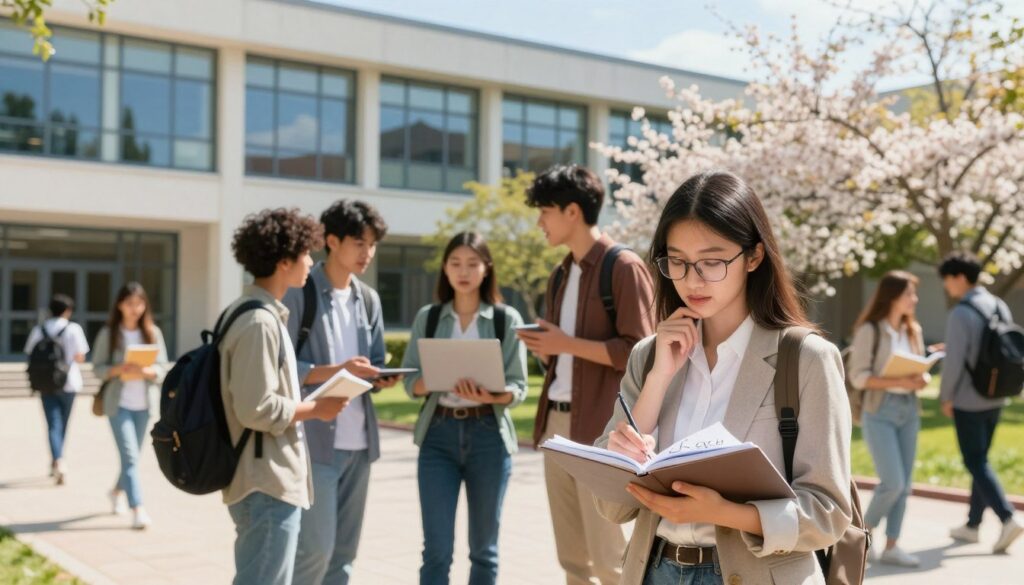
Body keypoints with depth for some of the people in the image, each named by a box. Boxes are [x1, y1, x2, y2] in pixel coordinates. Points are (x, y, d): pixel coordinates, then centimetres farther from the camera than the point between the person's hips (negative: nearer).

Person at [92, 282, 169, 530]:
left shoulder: (153, 333, 3)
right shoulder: (108, 333, -1)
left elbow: (162, 368, 1)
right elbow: (98, 368, -2)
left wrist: (144, 371, -19)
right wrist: (118, 370, -20)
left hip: (145, 404, 3)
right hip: (118, 403, -3)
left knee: (133, 455, 15)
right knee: (130, 456, -11)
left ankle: (117, 491, 42)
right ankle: (137, 509, -12)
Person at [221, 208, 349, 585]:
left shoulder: (258, 313, 12)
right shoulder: (260, 322, -19)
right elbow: (256, 409, -24)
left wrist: (307, 404, 12)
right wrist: (315, 409, -11)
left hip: (268, 480, 11)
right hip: (269, 484, -11)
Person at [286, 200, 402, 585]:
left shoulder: (369, 299, 13)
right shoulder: (300, 293, -7)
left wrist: (382, 378, -5)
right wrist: (336, 370, -22)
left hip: (358, 440, 7)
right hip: (315, 439, -7)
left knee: (344, 550, 11)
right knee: (316, 545, -8)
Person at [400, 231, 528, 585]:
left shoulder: (507, 319, 2)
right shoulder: (427, 318, 7)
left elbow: (517, 388, -2)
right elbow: (411, 381, 3)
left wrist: (490, 396, -23)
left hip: (488, 435, 0)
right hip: (438, 434, 1)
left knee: (484, 548, 9)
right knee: (436, 549, -2)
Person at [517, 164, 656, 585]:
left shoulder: (623, 267, -8)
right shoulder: (560, 275, 17)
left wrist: (568, 344, -15)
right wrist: (544, 347, 4)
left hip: (602, 428, -8)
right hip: (557, 422, 8)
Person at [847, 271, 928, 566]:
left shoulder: (913, 330, 9)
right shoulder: (870, 331, -10)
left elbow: (919, 368, 16)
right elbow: (859, 377, -13)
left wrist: (921, 380, -8)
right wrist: (899, 381, -22)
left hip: (909, 410, 6)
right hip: (880, 411, -6)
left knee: (904, 485, 5)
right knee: (893, 482, -9)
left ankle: (891, 547, 13)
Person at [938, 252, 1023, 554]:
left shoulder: (961, 314, -18)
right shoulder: (1000, 306, 5)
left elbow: (954, 362, -19)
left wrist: (946, 397, -6)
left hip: (968, 401, -8)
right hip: (995, 397, 8)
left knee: (976, 463, -1)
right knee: (980, 459, 15)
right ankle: (972, 524, 23)